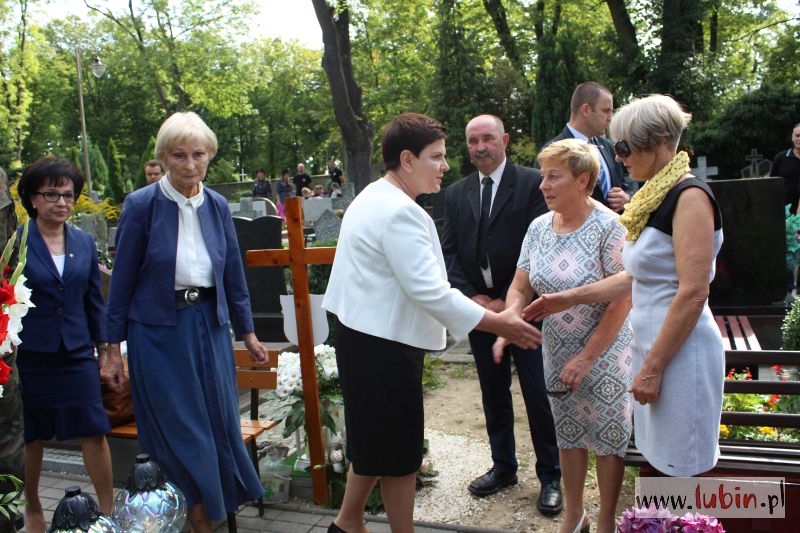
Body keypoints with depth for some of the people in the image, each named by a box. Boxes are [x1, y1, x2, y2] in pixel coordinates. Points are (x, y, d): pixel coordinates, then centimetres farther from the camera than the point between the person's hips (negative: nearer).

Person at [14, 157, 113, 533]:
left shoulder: (84, 242, 6)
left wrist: (104, 347, 9)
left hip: (77, 354, 3)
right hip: (30, 356, -2)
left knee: (94, 433, 2)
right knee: (32, 437, 12)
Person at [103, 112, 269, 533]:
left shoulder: (217, 205, 2)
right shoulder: (141, 205, -9)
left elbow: (233, 274, 9)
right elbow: (122, 281, -5)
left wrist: (247, 333, 11)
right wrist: (113, 347, -4)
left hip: (210, 325, 4)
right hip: (159, 329, -4)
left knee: (219, 422, 11)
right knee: (178, 430, 6)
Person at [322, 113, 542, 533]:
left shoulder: (371, 199, 11)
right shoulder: (400, 212, -22)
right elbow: (430, 291, -26)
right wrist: (498, 323, -21)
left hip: (363, 335, 10)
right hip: (384, 345, -10)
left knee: (376, 439, 22)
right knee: (400, 452, 6)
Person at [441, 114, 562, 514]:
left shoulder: (531, 183, -6)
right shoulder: (456, 194, 8)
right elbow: (449, 252, 6)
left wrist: (509, 302, -13)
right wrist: (472, 297, -7)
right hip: (479, 308, 5)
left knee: (538, 395, 3)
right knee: (493, 393, 15)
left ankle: (550, 476, 21)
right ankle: (503, 466, 32)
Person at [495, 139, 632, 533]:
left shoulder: (608, 227, -18)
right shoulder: (539, 227, -1)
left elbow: (622, 301, -19)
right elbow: (520, 288, 2)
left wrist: (586, 358, -19)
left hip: (604, 352, -5)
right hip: (556, 350, 5)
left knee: (608, 438, 8)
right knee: (568, 434, 17)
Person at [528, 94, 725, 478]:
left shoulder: (689, 196, -14)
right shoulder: (654, 198, 14)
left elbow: (693, 292, -20)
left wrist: (653, 367, -19)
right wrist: (570, 299, 13)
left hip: (680, 352, -9)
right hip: (652, 346, 9)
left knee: (682, 468, 1)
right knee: (657, 460, 15)